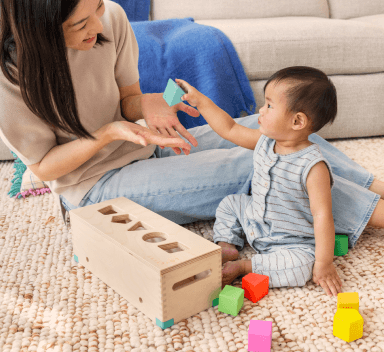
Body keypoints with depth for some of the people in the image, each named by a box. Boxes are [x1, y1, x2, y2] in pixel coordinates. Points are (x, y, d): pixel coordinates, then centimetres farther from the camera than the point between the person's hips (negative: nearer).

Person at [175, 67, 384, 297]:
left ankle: (241, 267, -21)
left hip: (293, 242, -7)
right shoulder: (265, 142, -8)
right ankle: (227, 247, 1)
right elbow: (229, 129, 4)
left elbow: (322, 215, -30)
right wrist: (200, 101, 1)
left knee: (301, 266, -34)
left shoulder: (313, 166, -30)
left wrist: (324, 263, -29)